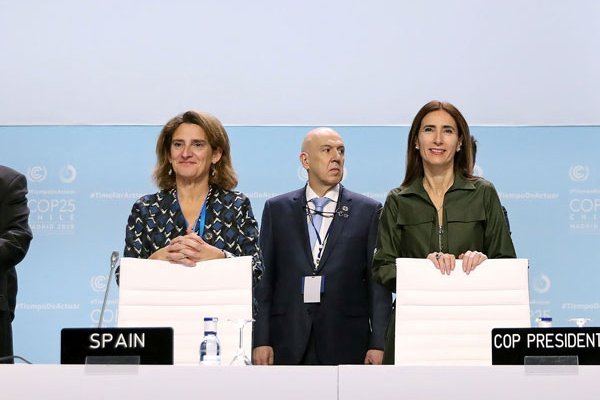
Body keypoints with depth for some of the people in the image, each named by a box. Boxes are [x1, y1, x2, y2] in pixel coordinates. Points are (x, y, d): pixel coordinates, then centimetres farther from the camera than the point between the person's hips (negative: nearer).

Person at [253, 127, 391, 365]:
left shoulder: (369, 211, 6)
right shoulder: (277, 209, 9)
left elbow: (379, 281, 3)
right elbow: (264, 277, 6)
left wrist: (378, 344, -4)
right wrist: (260, 340, -2)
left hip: (347, 345, 0)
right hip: (288, 343, 1)